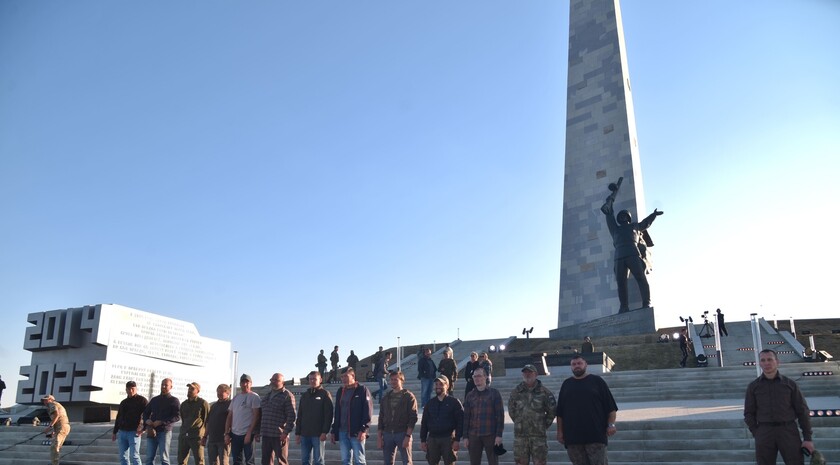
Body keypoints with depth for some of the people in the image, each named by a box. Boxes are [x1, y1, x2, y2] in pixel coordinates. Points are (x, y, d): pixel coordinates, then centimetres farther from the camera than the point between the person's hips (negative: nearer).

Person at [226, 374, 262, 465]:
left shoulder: (254, 397, -4)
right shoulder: (236, 398, 15)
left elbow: (256, 416, -11)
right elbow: (230, 416, 15)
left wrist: (249, 433, -17)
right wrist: (226, 433, 7)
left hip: (247, 434, -6)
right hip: (235, 434, 6)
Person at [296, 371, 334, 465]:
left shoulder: (325, 394, -2)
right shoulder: (304, 395, 15)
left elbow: (329, 415, -9)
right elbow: (299, 415, 17)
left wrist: (325, 432, -17)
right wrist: (297, 433, 10)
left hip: (318, 435, -6)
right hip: (304, 434, 6)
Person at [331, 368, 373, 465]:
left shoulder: (362, 390, -3)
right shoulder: (340, 391, 15)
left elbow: (368, 411, -9)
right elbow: (337, 412, 18)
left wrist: (364, 429, -17)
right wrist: (334, 431, 13)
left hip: (357, 432, -6)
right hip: (342, 432, 6)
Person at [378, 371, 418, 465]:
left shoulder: (408, 396, 0)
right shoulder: (385, 397, 14)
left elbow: (413, 418, -7)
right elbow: (381, 418, 15)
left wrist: (408, 436, -16)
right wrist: (380, 437, 7)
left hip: (403, 434, -5)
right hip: (387, 433, 5)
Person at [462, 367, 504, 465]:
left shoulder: (494, 393, 1)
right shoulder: (470, 395, 10)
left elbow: (500, 415, -3)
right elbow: (466, 417, 10)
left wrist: (499, 435, -10)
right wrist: (465, 436, 4)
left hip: (490, 435, -3)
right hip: (473, 436, 3)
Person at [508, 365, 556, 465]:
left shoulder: (544, 392, 0)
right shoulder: (516, 392, 6)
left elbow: (552, 410, 6)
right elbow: (511, 409, 17)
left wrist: (544, 424, 5)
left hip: (538, 434, -2)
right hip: (520, 434, 2)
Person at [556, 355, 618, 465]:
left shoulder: (597, 381, 7)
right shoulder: (566, 384, 14)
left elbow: (611, 407, 4)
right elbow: (560, 412, 14)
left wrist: (611, 424, -7)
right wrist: (560, 431, 7)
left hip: (596, 435, -3)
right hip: (572, 436, 3)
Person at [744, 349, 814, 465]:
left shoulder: (790, 384, 6)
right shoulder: (753, 386, 7)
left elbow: (802, 411, 6)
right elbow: (749, 413, 8)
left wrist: (807, 438, 1)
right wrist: (756, 434, -3)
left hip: (788, 431, 0)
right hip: (764, 433, 1)